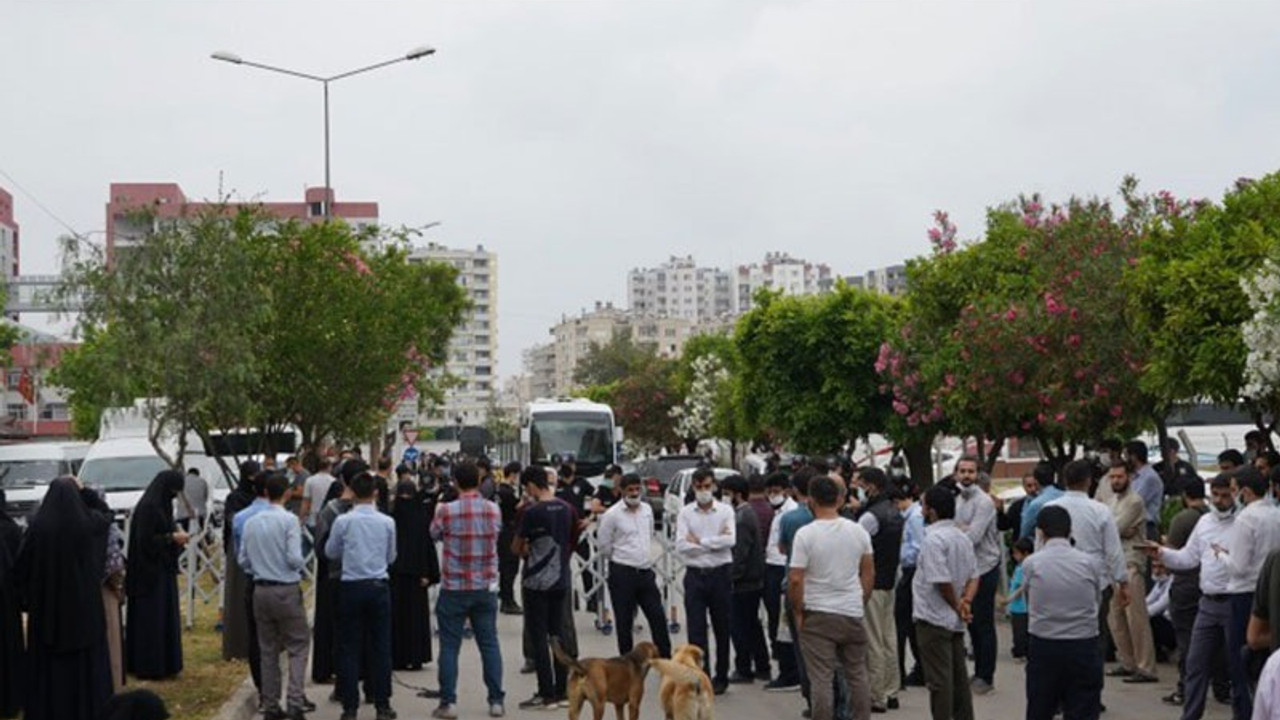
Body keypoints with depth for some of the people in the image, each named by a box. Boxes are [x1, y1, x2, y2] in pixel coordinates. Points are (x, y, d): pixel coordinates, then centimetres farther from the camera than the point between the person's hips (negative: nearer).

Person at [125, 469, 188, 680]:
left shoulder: (162, 505, 11)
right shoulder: (148, 507, -18)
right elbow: (145, 540, -21)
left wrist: (176, 535, 5)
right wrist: (172, 537, -16)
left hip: (163, 570, 10)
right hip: (150, 570, -10)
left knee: (166, 616, 13)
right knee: (151, 619, -4)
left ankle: (165, 663, 20)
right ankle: (149, 666, 2)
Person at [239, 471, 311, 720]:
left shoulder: (251, 522, 4)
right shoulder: (289, 520, -13)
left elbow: (243, 560, 7)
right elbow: (294, 557, -18)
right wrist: (302, 566, 3)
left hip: (261, 590, 5)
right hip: (286, 590, -5)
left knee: (268, 650, 13)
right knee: (298, 646, 3)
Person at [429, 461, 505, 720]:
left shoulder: (446, 511, -12)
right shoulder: (494, 510, -3)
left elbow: (434, 534, 7)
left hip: (454, 589, -3)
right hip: (485, 587, 3)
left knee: (449, 645, 5)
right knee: (489, 644, 9)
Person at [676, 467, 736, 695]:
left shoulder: (725, 511, 2)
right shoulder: (685, 513, 3)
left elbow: (730, 540, -14)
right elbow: (681, 545, -9)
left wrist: (699, 541, -11)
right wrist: (714, 542, -11)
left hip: (721, 574, 0)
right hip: (695, 574, 0)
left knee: (722, 629, 9)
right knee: (696, 630, -2)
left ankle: (721, 677, 21)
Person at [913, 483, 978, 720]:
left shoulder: (933, 539, -19)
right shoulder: (963, 538, 10)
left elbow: (942, 581, -23)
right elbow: (973, 576, 11)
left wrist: (957, 606, -9)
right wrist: (966, 601, -3)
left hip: (933, 620, -8)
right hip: (955, 621, 8)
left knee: (939, 679, -2)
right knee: (959, 676, 15)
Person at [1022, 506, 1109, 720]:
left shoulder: (1031, 564, -4)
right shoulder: (1092, 563, -3)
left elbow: (1029, 603, 4)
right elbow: (1098, 600, 3)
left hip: (1042, 646, 0)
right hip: (1084, 645, 0)